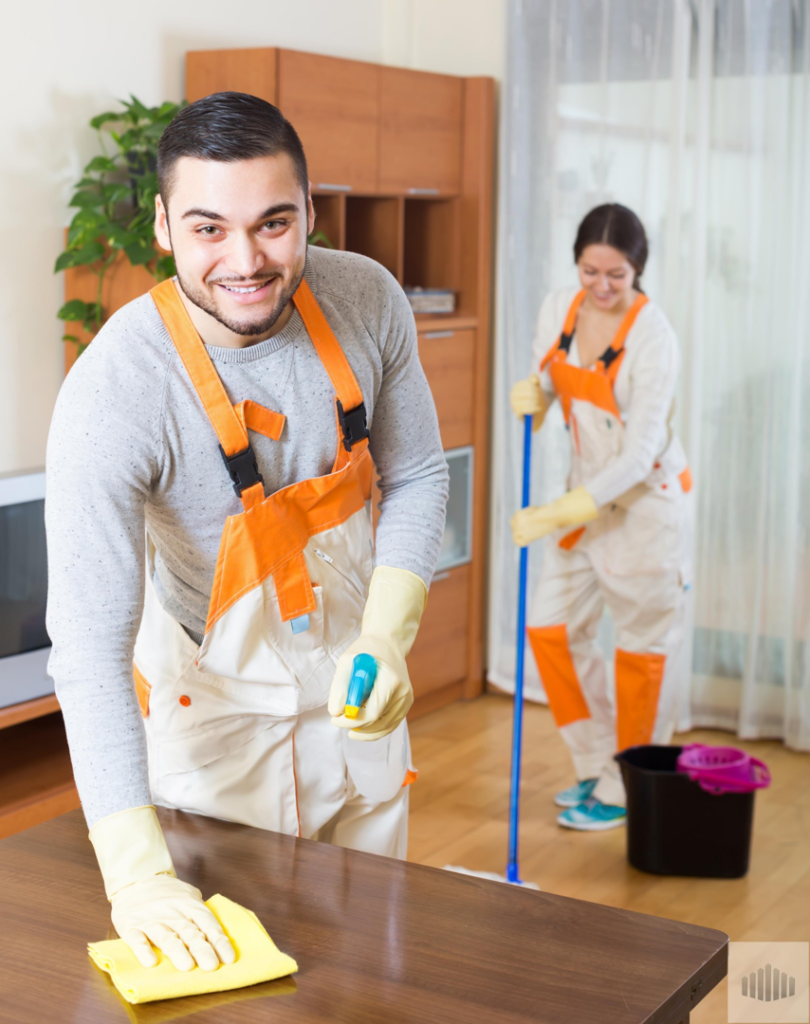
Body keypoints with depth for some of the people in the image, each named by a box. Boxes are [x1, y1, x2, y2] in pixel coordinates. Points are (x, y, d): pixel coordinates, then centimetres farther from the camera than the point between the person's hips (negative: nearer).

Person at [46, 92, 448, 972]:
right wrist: (136, 874, -42)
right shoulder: (113, 393, -31)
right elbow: (90, 645, -35)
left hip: (350, 681, 4)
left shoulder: (367, 301, -16)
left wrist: (387, 643, -18)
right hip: (215, 698, -4)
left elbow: (417, 479, -3)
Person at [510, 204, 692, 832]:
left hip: (646, 501, -7)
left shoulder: (652, 337, -22)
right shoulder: (559, 309, -3)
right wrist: (530, 398, -14)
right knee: (553, 628, 7)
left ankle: (627, 790, 18)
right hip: (586, 495, 7)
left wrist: (558, 515, -30)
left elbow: (639, 455, -25)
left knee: (644, 644, 4)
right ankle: (598, 767, 24)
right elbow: (547, 387, 11)